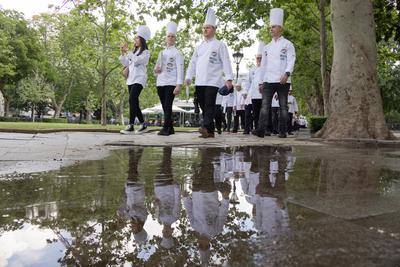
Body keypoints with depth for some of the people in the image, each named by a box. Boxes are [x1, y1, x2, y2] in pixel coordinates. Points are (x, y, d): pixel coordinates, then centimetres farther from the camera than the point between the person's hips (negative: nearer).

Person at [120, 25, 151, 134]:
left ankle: (130, 126, -21)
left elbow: (137, 60, -17)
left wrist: (127, 51, -9)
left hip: (139, 79, -8)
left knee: (132, 100, -20)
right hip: (131, 79, 8)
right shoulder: (133, 52, 20)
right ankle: (143, 124, 15)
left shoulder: (146, 52, -1)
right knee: (134, 102, 6)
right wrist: (123, 53, 6)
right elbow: (126, 63, 17)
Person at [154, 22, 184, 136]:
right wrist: (156, 70, -2)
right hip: (160, 83, 6)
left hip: (171, 84, -6)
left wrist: (179, 85, -18)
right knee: (164, 106, 7)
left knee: (168, 106, -12)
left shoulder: (177, 53, 1)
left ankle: (166, 128, -12)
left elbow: (180, 70, -8)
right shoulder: (161, 53, 19)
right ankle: (170, 128, 14)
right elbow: (156, 69, 24)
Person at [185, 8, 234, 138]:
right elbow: (193, 62, 20)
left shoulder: (219, 45, 3)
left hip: (212, 81, -6)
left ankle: (206, 127, -25)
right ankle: (210, 131, 11)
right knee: (203, 106, 5)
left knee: (209, 105, -15)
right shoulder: (199, 47, 20)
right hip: (199, 82, 6)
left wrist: (228, 78, -14)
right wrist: (189, 76, 9)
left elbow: (226, 62, -5)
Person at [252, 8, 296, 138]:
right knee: (265, 104, -9)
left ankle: (283, 131, 5)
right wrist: (261, 82, 12)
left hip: (283, 80, -4)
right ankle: (262, 129, -15)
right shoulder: (267, 47, 18)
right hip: (268, 80, 4)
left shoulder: (287, 44, 4)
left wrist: (287, 74, -24)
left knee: (283, 106, 1)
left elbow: (291, 61, -7)